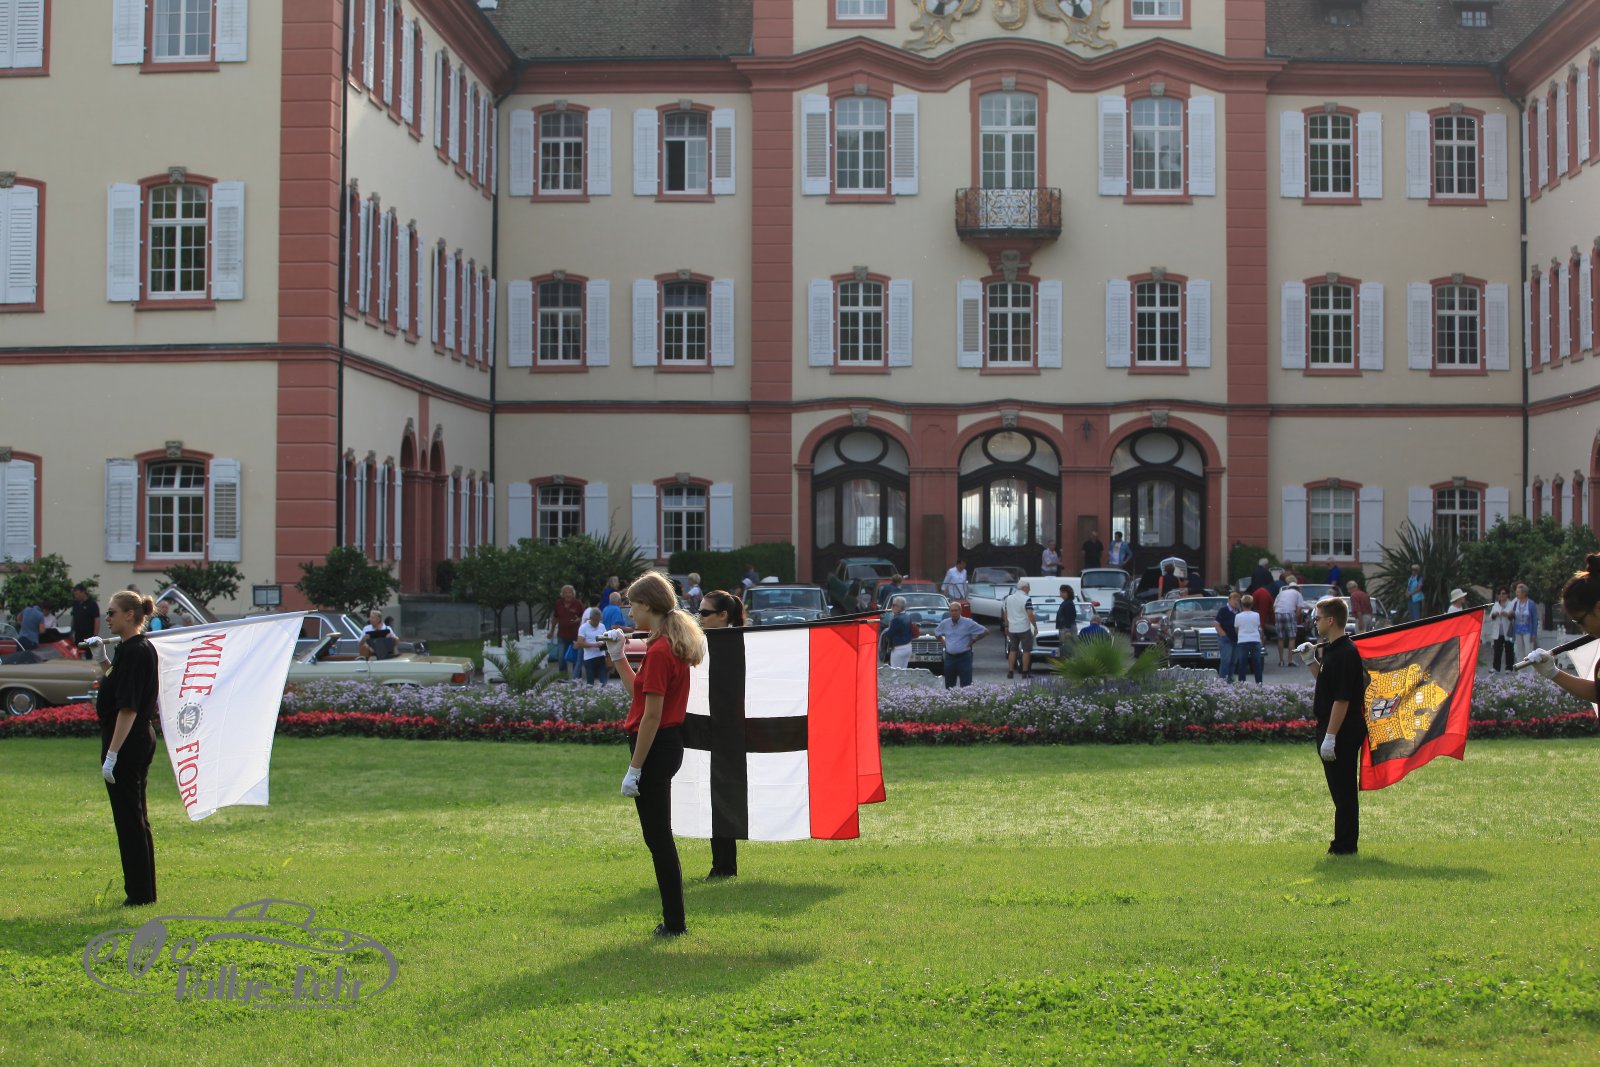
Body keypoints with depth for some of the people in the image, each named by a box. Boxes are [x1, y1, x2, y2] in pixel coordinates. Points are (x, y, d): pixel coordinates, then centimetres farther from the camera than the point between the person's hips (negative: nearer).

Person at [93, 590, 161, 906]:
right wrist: (103, 660, 16)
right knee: (135, 818, 15)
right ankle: (143, 891, 22)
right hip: (141, 741, 10)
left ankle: (139, 893, 3)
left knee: (129, 820, -3)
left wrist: (111, 755, -22)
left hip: (127, 746, -10)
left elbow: (128, 708, -22)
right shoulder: (142, 648, 11)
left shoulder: (134, 651, -18)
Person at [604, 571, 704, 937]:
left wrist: (634, 769, -19)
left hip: (655, 747, -10)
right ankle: (673, 918, 21)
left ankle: (674, 922, 3)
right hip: (669, 745, 10)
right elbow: (639, 693, 21)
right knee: (660, 836, 16)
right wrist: (618, 657, 16)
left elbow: (651, 715, -21)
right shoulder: (672, 646, 12)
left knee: (658, 837, -3)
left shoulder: (658, 652, -18)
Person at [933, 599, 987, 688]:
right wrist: (943, 642, 11)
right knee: (949, 685, 9)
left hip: (964, 657, -4)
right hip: (949, 657, 4)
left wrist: (972, 641, -3)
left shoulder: (968, 623, -6)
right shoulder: (944, 623, 6)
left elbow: (985, 632, -3)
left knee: (966, 685, -5)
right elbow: (936, 633, 25)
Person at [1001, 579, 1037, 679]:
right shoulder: (1027, 599, -12)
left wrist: (1006, 626, 21)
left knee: (1012, 650, 13)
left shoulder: (1009, 598, 8)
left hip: (1012, 629, 6)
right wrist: (1035, 626, -9)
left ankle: (1010, 672, 9)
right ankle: (1025, 673, 2)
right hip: (1024, 629, -6)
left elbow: (1005, 614, 13)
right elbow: (1030, 615, -18)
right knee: (1026, 651, 3)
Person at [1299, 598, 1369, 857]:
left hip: (1343, 732, -10)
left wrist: (1330, 736, -23)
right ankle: (1343, 843, 22)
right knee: (1340, 789, 15)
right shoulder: (1330, 649, 12)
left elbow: (1342, 699, -23)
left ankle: (1344, 846, 3)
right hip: (1331, 728, 10)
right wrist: (1311, 660, 13)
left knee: (1343, 789, -3)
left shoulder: (1345, 653, -19)